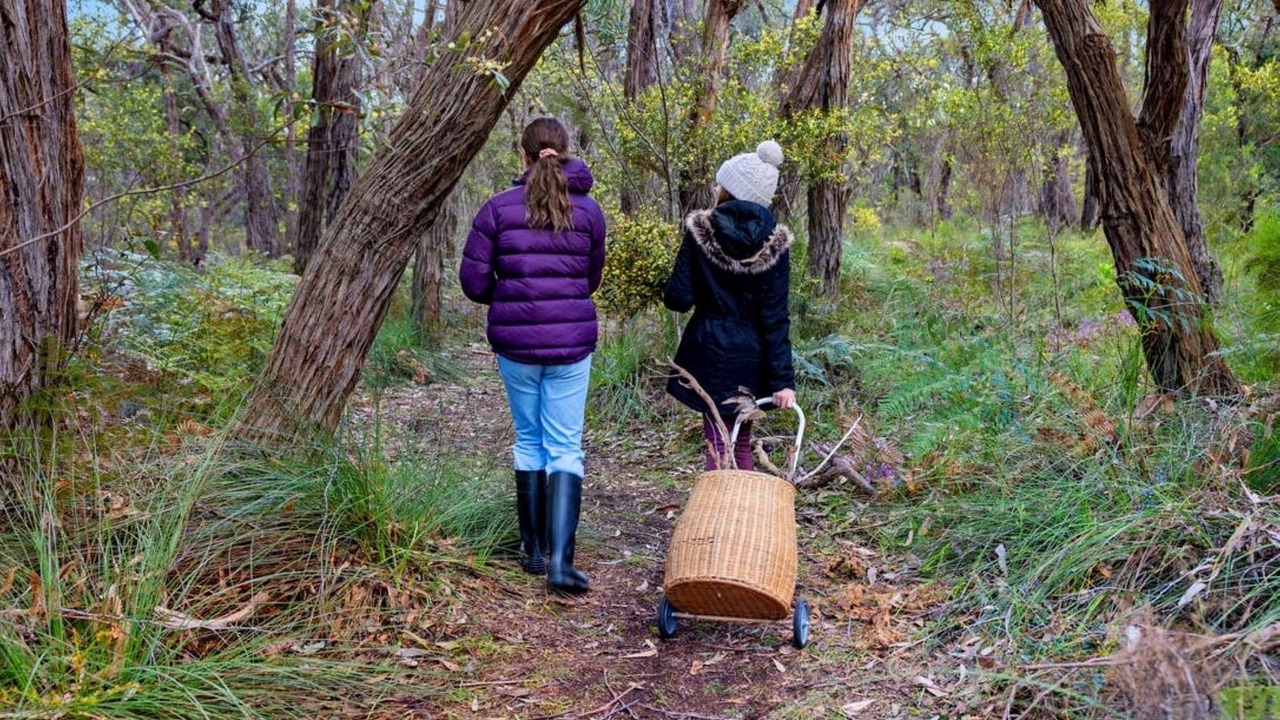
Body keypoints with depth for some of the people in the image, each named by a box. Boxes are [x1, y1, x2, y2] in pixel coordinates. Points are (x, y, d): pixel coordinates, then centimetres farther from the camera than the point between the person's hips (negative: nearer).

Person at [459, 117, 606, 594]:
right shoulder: (588, 210, 1)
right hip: (572, 342, 0)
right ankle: (560, 559, -8)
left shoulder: (498, 208, -3)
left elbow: (473, 280, -3)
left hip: (515, 342, 0)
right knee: (565, 448, 3)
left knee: (529, 442, 14)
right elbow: (592, 279, 11)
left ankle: (534, 551, 21)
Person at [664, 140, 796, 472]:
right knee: (742, 444, 17)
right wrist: (782, 379, -5)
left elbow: (679, 299, -10)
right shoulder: (775, 242, -3)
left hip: (709, 354, -2)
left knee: (718, 445, 3)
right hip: (751, 357, 2)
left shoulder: (700, 230, -8)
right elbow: (775, 317, -6)